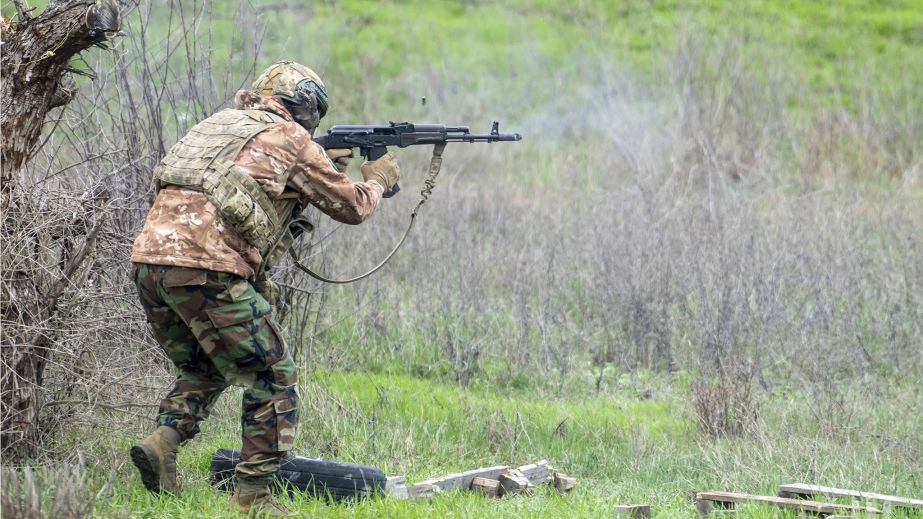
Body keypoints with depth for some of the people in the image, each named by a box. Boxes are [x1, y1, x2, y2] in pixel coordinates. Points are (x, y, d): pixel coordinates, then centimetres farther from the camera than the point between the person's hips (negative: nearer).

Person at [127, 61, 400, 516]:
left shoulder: (222, 123, 26)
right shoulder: (291, 139, 7)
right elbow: (352, 206, 15)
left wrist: (322, 168, 38)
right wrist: (378, 179, 35)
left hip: (150, 256, 7)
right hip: (206, 270, -7)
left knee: (203, 369, 27)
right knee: (273, 378, 6)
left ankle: (163, 441, 7)